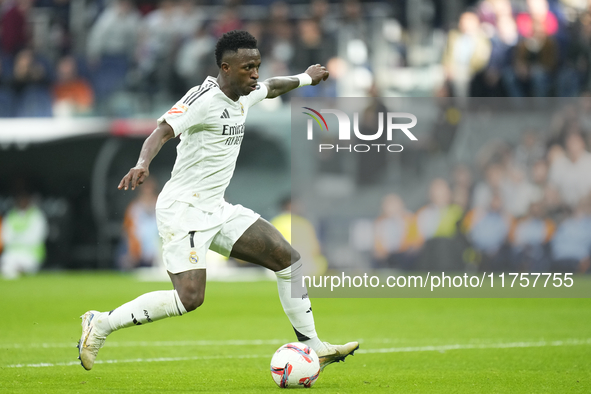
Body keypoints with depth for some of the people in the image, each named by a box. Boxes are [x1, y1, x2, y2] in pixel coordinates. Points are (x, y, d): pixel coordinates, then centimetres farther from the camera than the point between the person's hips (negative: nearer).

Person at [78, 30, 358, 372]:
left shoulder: (245, 95, 9)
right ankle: (101, 324, -8)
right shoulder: (204, 98, -18)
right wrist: (143, 164, -49)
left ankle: (313, 347, 14)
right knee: (190, 297, -22)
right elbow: (162, 132, -30)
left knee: (288, 258, 5)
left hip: (217, 210, 9)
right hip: (183, 210, -9)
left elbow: (272, 88, 34)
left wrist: (306, 77, 49)